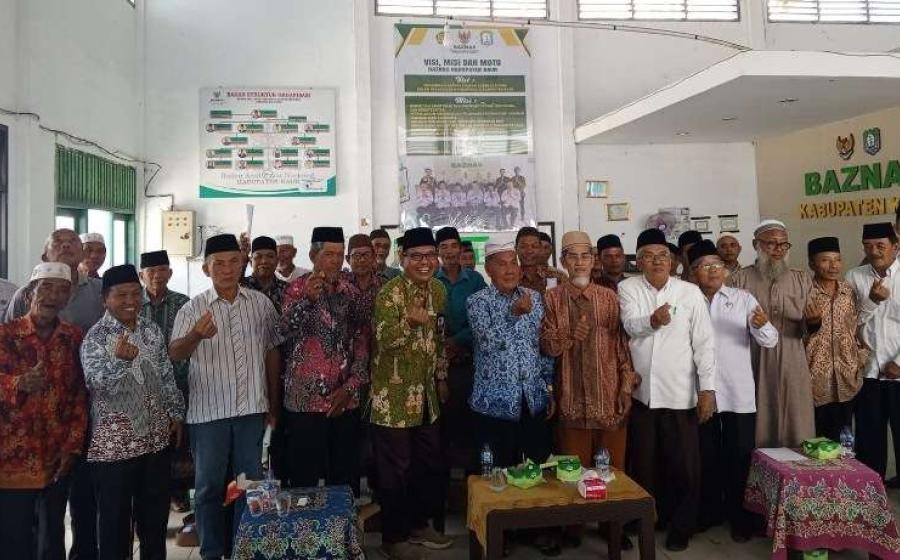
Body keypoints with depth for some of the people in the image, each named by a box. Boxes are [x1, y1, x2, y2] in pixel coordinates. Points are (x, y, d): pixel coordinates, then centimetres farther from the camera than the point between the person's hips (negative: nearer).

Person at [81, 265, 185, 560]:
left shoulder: (152, 330, 6)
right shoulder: (95, 337, -10)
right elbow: (98, 384, -23)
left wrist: (176, 414, 10)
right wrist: (119, 359, -41)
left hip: (157, 437, 5)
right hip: (114, 443, -5)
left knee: (155, 513, 16)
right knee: (114, 518, 7)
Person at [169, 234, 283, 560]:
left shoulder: (261, 303, 3)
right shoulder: (192, 309, -4)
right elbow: (174, 354, -15)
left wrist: (275, 404, 9)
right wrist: (195, 335, -38)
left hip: (251, 408, 2)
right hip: (208, 410, -1)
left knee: (250, 483, 12)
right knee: (209, 486, 10)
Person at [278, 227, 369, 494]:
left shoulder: (352, 292, 7)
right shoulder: (299, 287, -1)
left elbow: (363, 342, 6)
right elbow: (285, 331, -16)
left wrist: (350, 387, -3)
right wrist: (307, 299, -31)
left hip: (345, 399, 3)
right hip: (305, 397, -3)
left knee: (345, 475, 10)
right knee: (304, 476, 2)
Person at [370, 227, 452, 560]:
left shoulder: (438, 289, 6)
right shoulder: (390, 293, -17)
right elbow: (383, 340, -28)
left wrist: (442, 377, 18)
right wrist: (409, 321, -44)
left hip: (426, 394, 7)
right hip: (394, 395, -7)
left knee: (429, 464, 15)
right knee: (395, 469, 3)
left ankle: (418, 525, 34)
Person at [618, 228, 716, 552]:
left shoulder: (690, 292, -1)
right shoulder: (628, 288, -1)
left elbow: (704, 342, -3)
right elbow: (631, 325, -18)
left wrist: (707, 388, -8)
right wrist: (652, 320, -41)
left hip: (680, 394, 0)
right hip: (641, 392, 1)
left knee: (684, 464, 8)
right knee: (644, 463, 13)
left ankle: (680, 527, 26)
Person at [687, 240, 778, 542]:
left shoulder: (743, 298, 0)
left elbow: (769, 341, -6)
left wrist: (762, 326, -27)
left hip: (739, 393, -1)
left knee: (739, 456, 6)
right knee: (708, 456, 13)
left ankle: (739, 516, 23)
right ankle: (709, 511, 29)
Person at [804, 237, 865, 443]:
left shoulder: (849, 291, 5)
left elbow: (856, 329, 13)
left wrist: (861, 362, 7)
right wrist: (812, 324, -27)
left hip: (846, 378, 4)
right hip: (815, 378, -4)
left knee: (843, 440, 12)